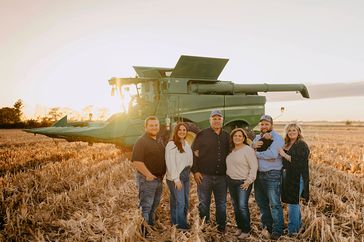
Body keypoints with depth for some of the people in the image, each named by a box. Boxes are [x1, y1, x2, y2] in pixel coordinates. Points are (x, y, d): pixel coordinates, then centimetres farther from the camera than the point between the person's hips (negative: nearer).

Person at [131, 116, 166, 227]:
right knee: (146, 206, -3)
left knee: (154, 206, 20)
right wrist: (148, 175, -21)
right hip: (147, 179, -8)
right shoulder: (141, 141, -15)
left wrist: (162, 174, 12)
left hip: (159, 179, 8)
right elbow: (136, 161, -23)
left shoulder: (159, 141, 11)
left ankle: (151, 225, 35)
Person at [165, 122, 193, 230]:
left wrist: (188, 174, 6)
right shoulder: (171, 144, -10)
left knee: (185, 201, 11)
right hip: (176, 177, -8)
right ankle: (181, 225, 7)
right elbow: (170, 163, -15)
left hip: (186, 175, 8)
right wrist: (176, 179, -18)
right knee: (180, 202, -6)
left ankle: (175, 222, 23)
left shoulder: (187, 144, 14)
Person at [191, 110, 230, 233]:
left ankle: (221, 227, 24)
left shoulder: (226, 136, 9)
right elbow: (194, 153, -4)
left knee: (221, 203, 11)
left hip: (222, 176, 3)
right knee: (204, 203, 8)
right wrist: (195, 171, -9)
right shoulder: (202, 134, -3)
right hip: (205, 176, -3)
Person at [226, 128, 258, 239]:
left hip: (243, 182, -7)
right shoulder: (231, 150, 9)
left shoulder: (248, 150, -12)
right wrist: (228, 176, 9)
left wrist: (249, 181, -17)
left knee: (242, 206, -9)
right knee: (235, 206, 13)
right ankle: (239, 227, 27)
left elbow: (254, 167, -15)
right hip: (231, 181, 7)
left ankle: (246, 230, 5)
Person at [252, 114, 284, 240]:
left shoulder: (277, 138, -8)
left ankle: (277, 230, 8)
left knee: (275, 203, -3)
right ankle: (265, 226, 32)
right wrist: (253, 146, -14)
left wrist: (256, 153, -13)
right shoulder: (257, 138, 15)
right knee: (261, 202, 17)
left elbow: (272, 154, -24)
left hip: (272, 175, -7)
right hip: (258, 174, 7)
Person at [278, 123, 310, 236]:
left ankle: (292, 231, 4)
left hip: (297, 177, -8)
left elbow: (299, 161, -21)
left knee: (293, 203, -4)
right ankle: (298, 226, 32)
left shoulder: (302, 145, -10)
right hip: (287, 175, 8)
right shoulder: (286, 145, 13)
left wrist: (284, 155, -22)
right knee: (294, 202, 18)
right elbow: (284, 162, 21)